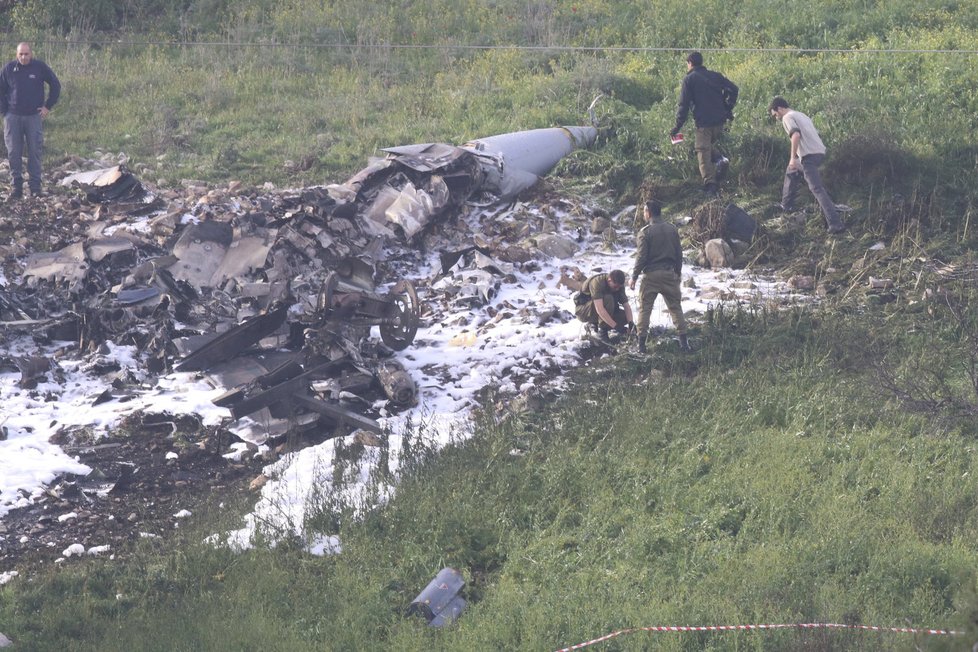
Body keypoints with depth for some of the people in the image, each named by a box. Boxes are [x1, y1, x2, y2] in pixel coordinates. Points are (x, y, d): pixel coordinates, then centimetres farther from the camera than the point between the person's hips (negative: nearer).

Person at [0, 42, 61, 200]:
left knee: (34, 152, -1)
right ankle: (16, 186, 7)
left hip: (34, 116, -1)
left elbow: (55, 85, 8)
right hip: (13, 117, 1)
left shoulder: (40, 67, -2)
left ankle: (35, 187, 4)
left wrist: (48, 106, 4)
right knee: (13, 153, 0)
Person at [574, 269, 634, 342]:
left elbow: (626, 305, -9)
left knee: (625, 316, -12)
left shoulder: (618, 285, -9)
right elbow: (599, 309, -40)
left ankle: (594, 323, 5)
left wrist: (631, 322, -27)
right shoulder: (597, 282, -31)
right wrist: (615, 326, -43)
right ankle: (602, 330, -23)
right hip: (583, 311, -7)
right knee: (608, 299, -33)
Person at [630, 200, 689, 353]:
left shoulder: (645, 232, -10)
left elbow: (641, 256, -11)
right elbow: (679, 253, 8)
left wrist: (634, 277, -3)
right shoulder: (672, 229, 4)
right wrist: (678, 272, 20)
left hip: (651, 274, -4)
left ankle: (641, 344, 2)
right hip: (669, 274, 4)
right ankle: (683, 342, 7)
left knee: (644, 309, 4)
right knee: (676, 307, 10)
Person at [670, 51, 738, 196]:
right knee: (710, 144, 26)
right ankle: (720, 159, -2)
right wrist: (728, 109, 16)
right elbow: (734, 89, 7)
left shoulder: (689, 79, -1)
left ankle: (710, 184, -9)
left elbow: (684, 104, -7)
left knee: (703, 151, 0)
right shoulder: (715, 75, 13)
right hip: (719, 120, 5)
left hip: (703, 122, -5)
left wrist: (678, 126, -2)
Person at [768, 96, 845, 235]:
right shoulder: (801, 115, 25)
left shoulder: (787, 118, -2)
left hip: (809, 155, -10)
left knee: (818, 189, -15)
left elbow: (796, 135, -20)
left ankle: (836, 224, -24)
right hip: (820, 152, 10)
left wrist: (793, 158, -19)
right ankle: (786, 206, 40)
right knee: (791, 172, 31)